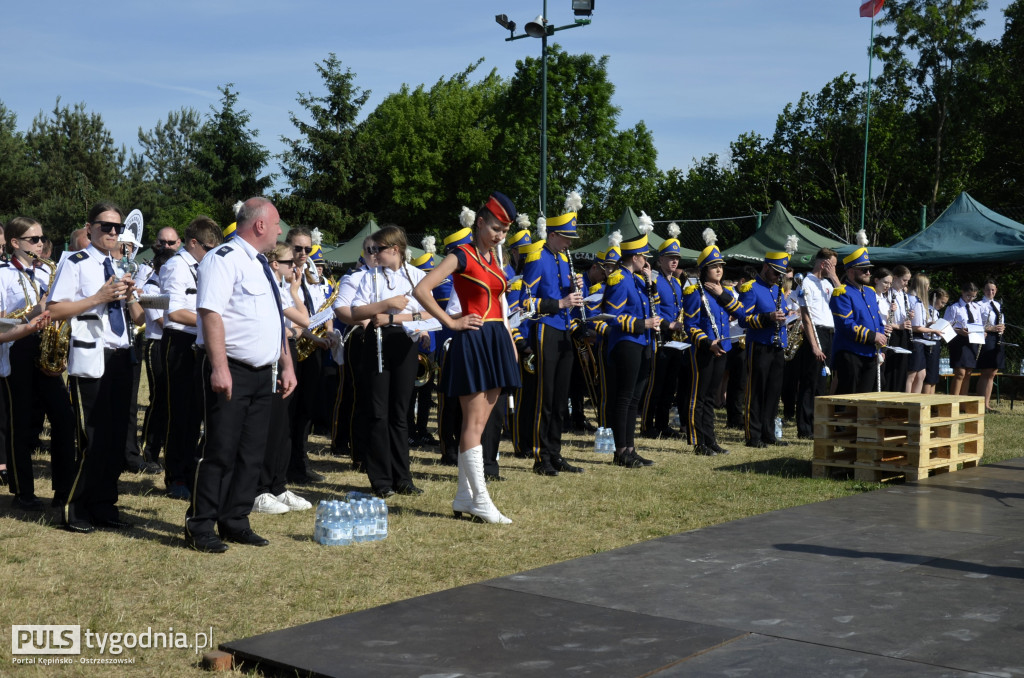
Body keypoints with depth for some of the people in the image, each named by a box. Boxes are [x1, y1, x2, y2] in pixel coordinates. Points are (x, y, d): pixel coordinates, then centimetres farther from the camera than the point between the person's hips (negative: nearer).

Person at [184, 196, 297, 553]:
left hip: (262, 374, 9)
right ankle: (200, 527, 2)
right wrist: (219, 369, -26)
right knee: (220, 450, -7)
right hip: (231, 372, -9)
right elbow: (211, 313, -20)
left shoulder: (261, 265, 19)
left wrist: (287, 365, 18)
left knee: (252, 452, 10)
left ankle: (235, 522, 19)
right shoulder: (224, 259, -10)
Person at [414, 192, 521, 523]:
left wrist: (510, 341, 13)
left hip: (496, 341, 8)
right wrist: (452, 323, -13)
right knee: (474, 422, -6)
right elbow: (421, 290, -17)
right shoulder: (462, 256, -8)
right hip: (472, 342, -8)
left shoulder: (494, 256, 15)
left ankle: (464, 495, 15)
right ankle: (480, 499, -4)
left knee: (478, 423, 9)